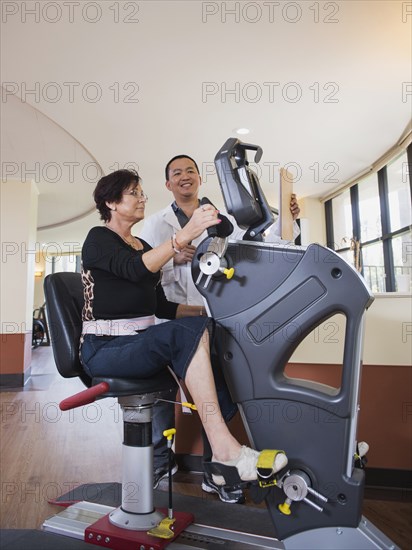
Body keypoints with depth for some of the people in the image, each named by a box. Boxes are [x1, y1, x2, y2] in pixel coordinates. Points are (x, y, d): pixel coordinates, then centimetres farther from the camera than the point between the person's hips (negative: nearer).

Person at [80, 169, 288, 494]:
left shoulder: (143, 246, 20)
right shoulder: (98, 238, -2)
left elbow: (161, 307, 17)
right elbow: (134, 269, -25)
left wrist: (205, 312, 2)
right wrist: (185, 235, -36)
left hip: (140, 343, 7)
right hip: (105, 349, -7)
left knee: (209, 327, -18)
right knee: (190, 332, -31)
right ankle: (223, 445, -31)